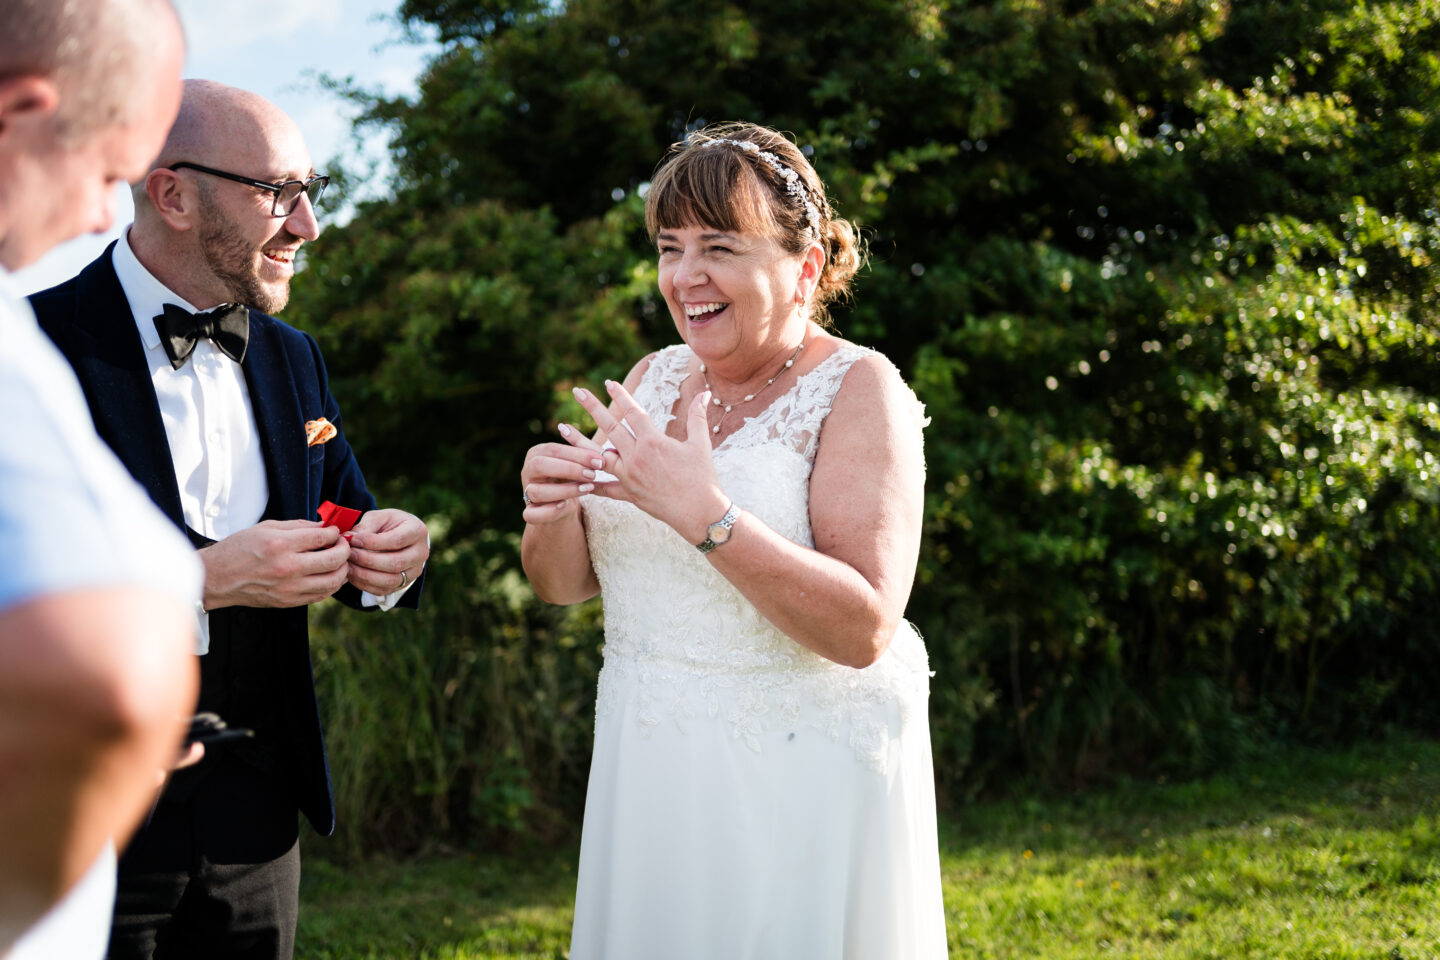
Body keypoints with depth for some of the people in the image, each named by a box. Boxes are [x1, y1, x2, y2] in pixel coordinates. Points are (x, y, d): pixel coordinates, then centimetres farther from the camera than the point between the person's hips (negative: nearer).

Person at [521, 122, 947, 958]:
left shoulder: (856, 390, -11)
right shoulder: (655, 378, 6)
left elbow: (865, 629, -22)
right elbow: (568, 584, 9)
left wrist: (704, 514, -30)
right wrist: (551, 512, -13)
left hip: (798, 776, -5)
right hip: (651, 773, 6)